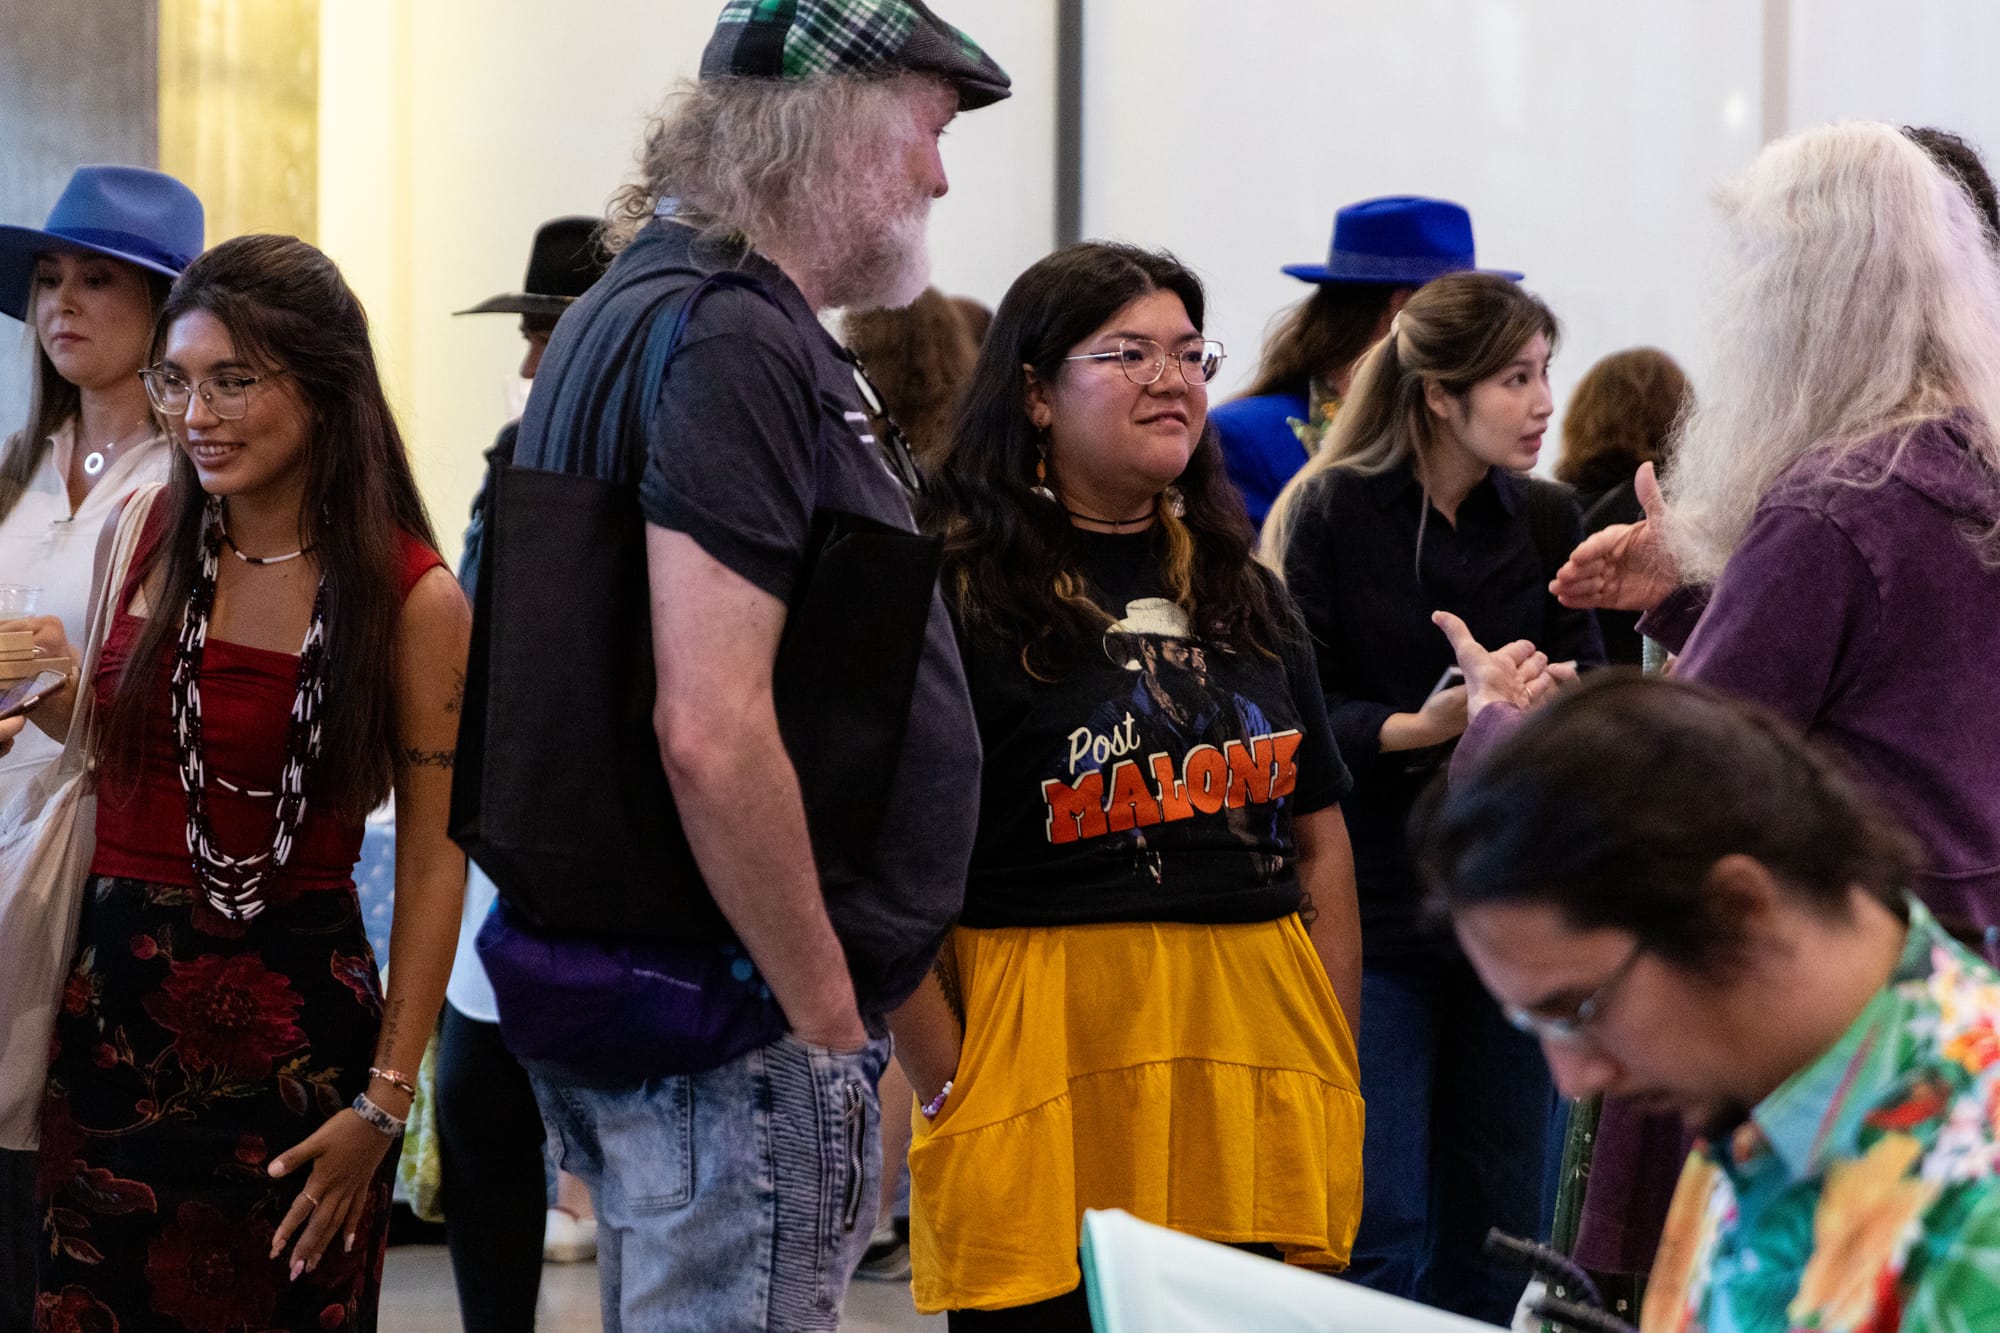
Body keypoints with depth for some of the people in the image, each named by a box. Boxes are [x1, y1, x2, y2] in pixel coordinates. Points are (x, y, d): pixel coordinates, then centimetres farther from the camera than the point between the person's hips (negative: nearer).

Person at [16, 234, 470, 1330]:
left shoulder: (412, 598, -10)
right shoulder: (148, 536, 3)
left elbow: (433, 862, -10)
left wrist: (384, 1100, -13)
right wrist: (55, 692, -3)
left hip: (293, 1026, -4)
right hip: (113, 1003, 4)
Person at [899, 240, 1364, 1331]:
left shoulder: (1243, 593, 17)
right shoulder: (961, 592, -4)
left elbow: (1321, 841, 19)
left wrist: (1337, 1069, 10)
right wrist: (952, 1093, -13)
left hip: (1255, 1057, 6)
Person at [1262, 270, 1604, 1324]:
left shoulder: (1546, 520, 7)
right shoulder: (1330, 512, -5)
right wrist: (1415, 730, -26)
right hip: (1372, 907, -4)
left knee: (1497, 1228, 8)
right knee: (1380, 1227, -4)